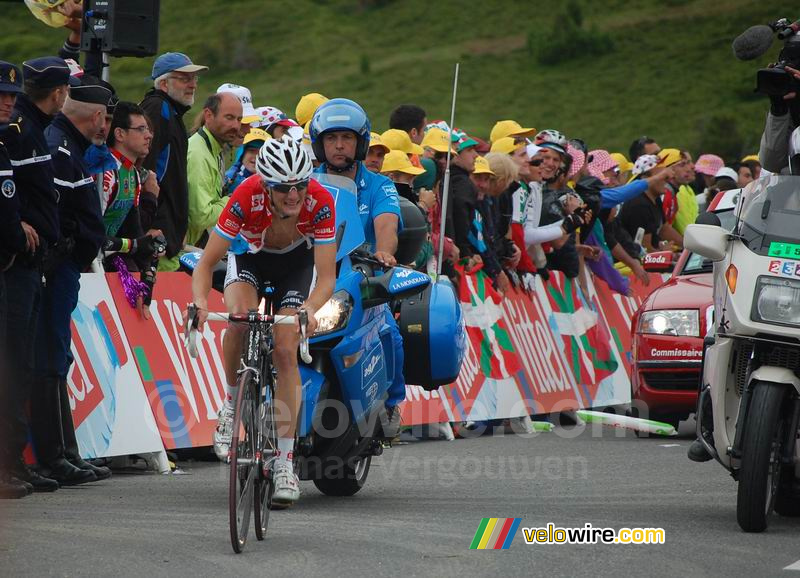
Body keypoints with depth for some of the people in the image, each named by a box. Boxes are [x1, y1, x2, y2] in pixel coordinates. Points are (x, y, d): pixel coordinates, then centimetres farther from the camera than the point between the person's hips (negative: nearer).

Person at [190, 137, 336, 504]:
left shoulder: (320, 202, -34)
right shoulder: (247, 197, -35)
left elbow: (326, 277, -32)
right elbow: (206, 263, -31)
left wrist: (309, 308, -53)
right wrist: (200, 300, -50)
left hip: (297, 261, 0)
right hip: (250, 257, 0)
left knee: (285, 351, -14)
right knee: (240, 317, -32)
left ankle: (284, 462, -8)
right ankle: (232, 403, -8)